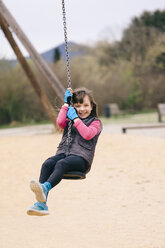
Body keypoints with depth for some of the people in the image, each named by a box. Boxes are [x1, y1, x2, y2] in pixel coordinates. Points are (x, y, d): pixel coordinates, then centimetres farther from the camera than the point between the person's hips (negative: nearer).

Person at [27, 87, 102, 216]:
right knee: (47, 164, -29)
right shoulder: (70, 120, 28)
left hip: (81, 158, -4)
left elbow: (87, 134, -7)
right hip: (63, 152, 4)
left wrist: (75, 118, -2)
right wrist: (66, 104, 10)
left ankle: (45, 187, -65)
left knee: (61, 164, -38)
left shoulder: (95, 122, 14)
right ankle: (41, 203, -42)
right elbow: (60, 122, 4)